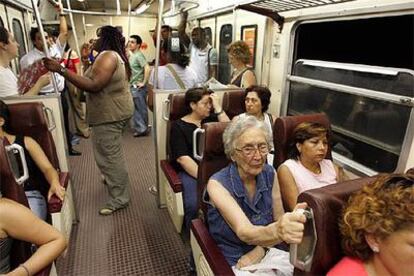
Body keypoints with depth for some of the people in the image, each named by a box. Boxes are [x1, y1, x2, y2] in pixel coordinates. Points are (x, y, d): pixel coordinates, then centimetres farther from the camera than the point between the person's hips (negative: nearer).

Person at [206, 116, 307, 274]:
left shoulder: (269, 174, -6)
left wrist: (260, 250, -13)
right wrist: (277, 231, -51)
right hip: (230, 263, -4)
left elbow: (278, 219, 2)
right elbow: (245, 232, -31)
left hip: (264, 254, 4)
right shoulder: (218, 184, -20)